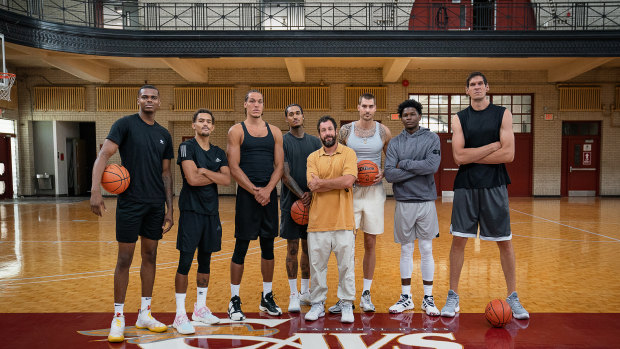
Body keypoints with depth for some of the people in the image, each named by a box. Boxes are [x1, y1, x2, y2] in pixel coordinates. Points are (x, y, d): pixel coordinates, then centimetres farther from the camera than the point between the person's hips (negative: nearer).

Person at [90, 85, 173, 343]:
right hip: (130, 202, -5)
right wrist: (95, 190, -27)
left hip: (156, 204, 5)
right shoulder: (126, 124, -4)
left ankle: (145, 314, 22)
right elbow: (103, 155, -13)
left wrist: (169, 208, 9)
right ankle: (118, 318, 13)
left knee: (150, 256, 10)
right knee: (125, 259, 0)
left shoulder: (164, 135, 10)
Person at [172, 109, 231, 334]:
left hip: (211, 213, 6)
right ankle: (180, 315, 4)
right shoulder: (187, 147, -5)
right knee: (185, 262, -5)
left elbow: (227, 180, -2)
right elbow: (192, 179, -17)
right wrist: (215, 177, -5)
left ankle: (200, 308, 25)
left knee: (205, 262, 13)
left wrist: (205, 171, -12)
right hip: (191, 212, -6)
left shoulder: (219, 153, 12)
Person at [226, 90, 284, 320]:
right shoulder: (236, 131, 1)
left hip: (269, 194, 4)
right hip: (246, 194, -4)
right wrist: (255, 191, -15)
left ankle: (267, 297, 23)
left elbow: (279, 166, 5)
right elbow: (234, 168, -7)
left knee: (268, 247, 10)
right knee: (241, 247, 0)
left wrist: (267, 190, -10)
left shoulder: (274, 132, 11)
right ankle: (234, 301, 11)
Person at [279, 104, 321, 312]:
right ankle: (293, 295, 10)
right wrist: (301, 196, -17)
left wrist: (312, 194, -10)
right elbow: (285, 175, -9)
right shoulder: (282, 142, -2)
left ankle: (305, 292, 22)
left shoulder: (314, 142, 10)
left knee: (308, 247, 10)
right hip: (291, 202, -4)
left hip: (312, 201, 4)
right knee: (292, 248, 0)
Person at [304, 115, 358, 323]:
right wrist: (338, 183, -10)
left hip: (343, 221, -2)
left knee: (346, 265, 4)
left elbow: (348, 181, -14)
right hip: (318, 221, 2)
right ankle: (318, 304, 23)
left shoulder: (348, 153, 2)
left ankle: (347, 305, 18)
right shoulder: (313, 157, 9)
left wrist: (321, 183, -7)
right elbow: (312, 186, -6)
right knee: (317, 265, 9)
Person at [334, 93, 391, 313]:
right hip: (350, 190, -1)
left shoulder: (383, 132, 4)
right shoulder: (345, 130, 2)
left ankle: (366, 294, 18)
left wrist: (383, 174, -6)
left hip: (374, 191, 1)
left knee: (370, 243, 6)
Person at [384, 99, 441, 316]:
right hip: (404, 202, 1)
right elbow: (389, 174, -8)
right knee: (406, 251, 9)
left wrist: (403, 164, -11)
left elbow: (432, 166, -16)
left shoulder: (431, 138, 1)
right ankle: (406, 298, 20)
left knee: (426, 251, 6)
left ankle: (428, 298, 18)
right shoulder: (395, 143, 4)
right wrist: (418, 169, -13)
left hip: (426, 202, -1)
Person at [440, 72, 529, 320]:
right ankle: (453, 296, 14)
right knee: (458, 240, 2)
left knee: (505, 242, 6)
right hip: (465, 187, 1)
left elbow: (509, 154, -10)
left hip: (495, 186, 0)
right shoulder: (459, 119, 4)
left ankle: (512, 297, 21)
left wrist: (472, 157, -10)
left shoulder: (502, 114, 2)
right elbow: (458, 157, -9)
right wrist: (493, 145, -11)